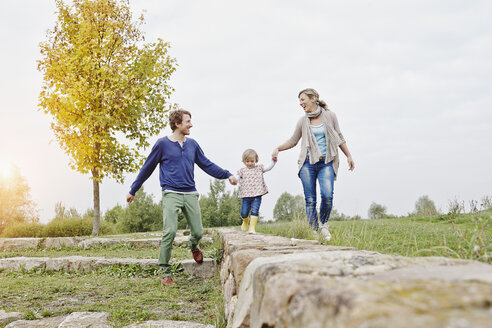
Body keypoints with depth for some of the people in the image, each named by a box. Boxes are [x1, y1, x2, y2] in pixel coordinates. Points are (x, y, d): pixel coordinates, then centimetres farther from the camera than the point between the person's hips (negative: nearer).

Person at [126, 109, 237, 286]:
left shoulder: (192, 144, 13)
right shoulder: (162, 144, 1)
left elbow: (207, 165, 17)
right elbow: (147, 168, 8)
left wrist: (227, 175, 7)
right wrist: (133, 191, 12)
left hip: (190, 194, 4)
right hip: (171, 194, -4)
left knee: (198, 232, 2)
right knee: (170, 232, -16)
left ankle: (193, 246, 40)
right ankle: (166, 273, -3)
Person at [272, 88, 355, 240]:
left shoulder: (329, 116, 4)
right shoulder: (303, 121, 8)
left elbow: (339, 138, 13)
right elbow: (293, 141, 17)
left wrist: (348, 156, 12)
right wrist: (278, 148, 3)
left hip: (326, 163, -1)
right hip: (308, 163, 2)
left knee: (327, 195, -19)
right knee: (310, 200, -2)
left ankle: (324, 225, 6)